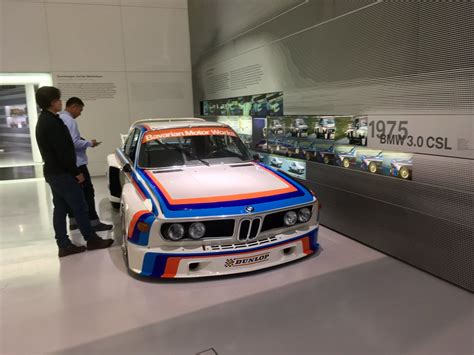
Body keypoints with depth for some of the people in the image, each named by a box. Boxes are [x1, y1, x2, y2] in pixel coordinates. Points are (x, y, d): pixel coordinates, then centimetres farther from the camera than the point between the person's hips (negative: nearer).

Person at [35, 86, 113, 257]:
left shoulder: (43, 121, 14)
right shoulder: (52, 122, -20)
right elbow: (63, 152, -22)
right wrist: (76, 172, -15)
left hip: (52, 172, 10)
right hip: (62, 173, -10)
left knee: (60, 209, 11)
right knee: (80, 207, 0)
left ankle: (64, 246, 16)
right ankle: (92, 240, 11)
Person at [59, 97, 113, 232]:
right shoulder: (69, 121, -17)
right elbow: (75, 143, -23)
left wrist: (84, 142, 15)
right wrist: (90, 143, -9)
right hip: (76, 163, -10)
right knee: (87, 192, -8)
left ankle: (73, 221, 20)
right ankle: (94, 222, -7)